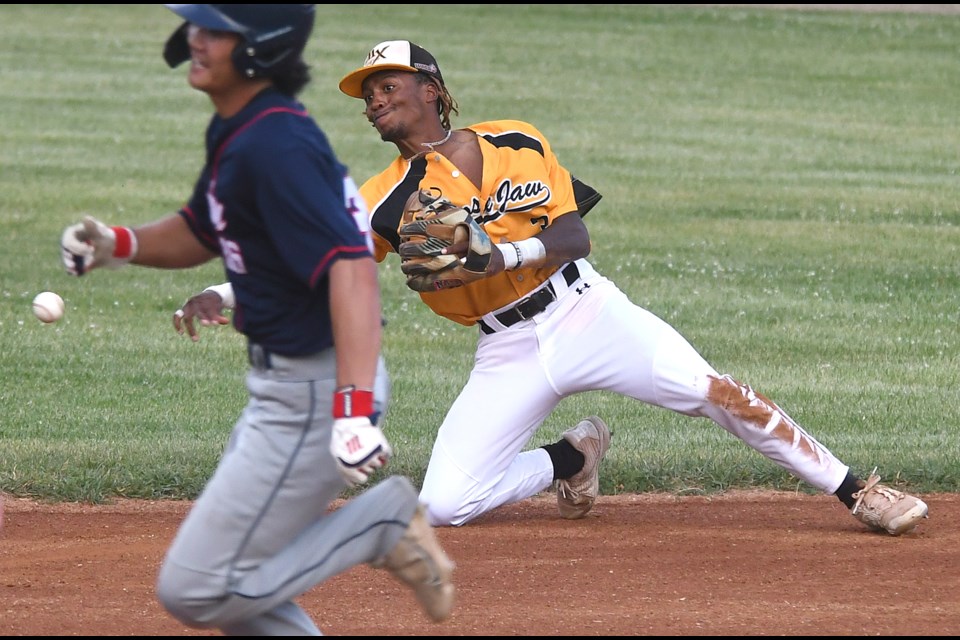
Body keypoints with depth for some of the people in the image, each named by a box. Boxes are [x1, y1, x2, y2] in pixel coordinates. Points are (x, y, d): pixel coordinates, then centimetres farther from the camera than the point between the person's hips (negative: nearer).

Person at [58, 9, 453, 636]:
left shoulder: (277, 147, -23)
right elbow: (200, 233, 25)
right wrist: (119, 245, 4)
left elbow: (352, 268, -34)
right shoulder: (235, 131, 7)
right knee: (235, 586, 18)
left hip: (317, 393, -10)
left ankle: (385, 522, -2)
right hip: (282, 386, 10)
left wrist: (355, 409, -44)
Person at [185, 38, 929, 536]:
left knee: (715, 392, -17)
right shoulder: (386, 201, 0)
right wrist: (227, 296, -25)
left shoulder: (518, 146, -1)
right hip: (509, 353, 2)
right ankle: (570, 459, 12)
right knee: (444, 504, -13)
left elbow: (574, 236, -10)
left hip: (585, 312, -2)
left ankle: (856, 491, -6)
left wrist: (497, 254, -28)